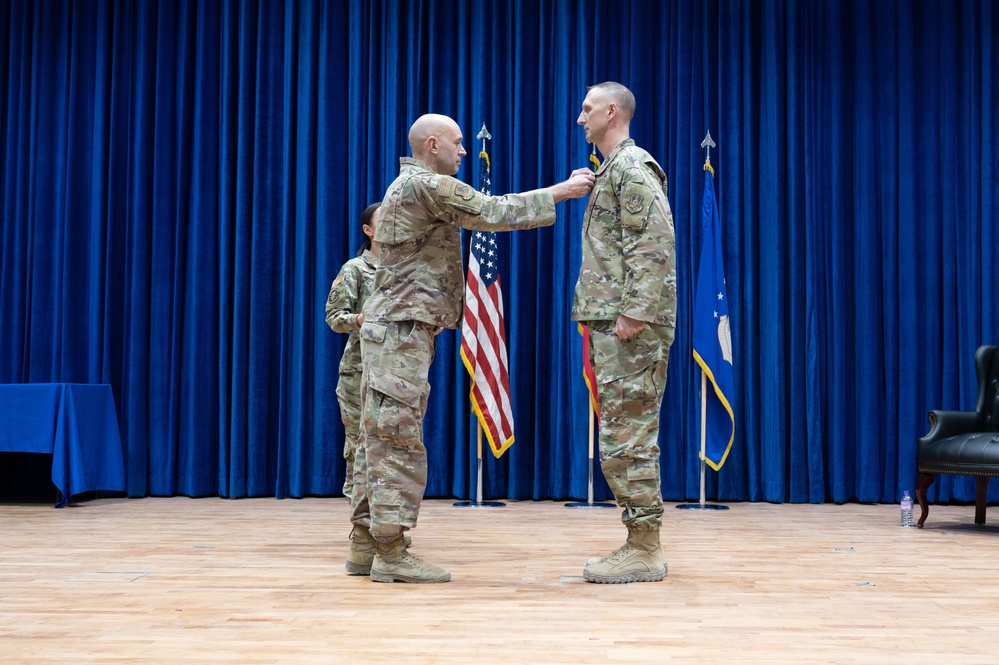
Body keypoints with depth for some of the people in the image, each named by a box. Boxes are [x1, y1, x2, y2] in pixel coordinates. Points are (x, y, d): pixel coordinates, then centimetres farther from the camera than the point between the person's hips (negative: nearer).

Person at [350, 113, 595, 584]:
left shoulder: (411, 187, 24)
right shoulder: (426, 185, -11)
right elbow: (492, 213, -12)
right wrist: (559, 192, -6)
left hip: (392, 328, 11)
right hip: (402, 328, -11)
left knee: (379, 435, 10)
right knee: (399, 437, -10)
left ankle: (365, 540, 14)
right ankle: (391, 553, -9)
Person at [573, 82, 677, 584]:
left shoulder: (632, 167, -9)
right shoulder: (611, 170, 22)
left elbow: (655, 245, -19)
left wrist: (633, 313, -24)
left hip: (631, 325, -11)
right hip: (609, 320, 11)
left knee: (627, 437, -8)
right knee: (624, 437, 11)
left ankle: (645, 551, -2)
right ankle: (640, 543, 17)